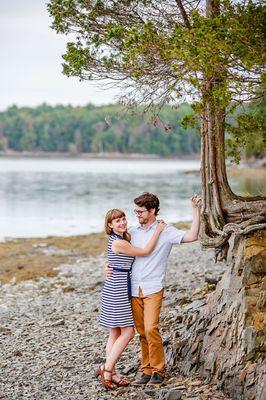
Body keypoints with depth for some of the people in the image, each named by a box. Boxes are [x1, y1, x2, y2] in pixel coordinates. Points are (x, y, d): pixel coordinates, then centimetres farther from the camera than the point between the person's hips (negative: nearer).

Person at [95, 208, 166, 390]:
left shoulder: (124, 237, 12)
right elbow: (146, 251, -15)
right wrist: (158, 230, -9)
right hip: (117, 289, -10)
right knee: (128, 332, -8)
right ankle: (107, 369, -4)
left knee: (116, 333, 9)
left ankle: (110, 373, 12)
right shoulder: (118, 242, -18)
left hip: (120, 289, 10)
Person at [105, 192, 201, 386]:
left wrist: (196, 210, -19)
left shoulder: (166, 231, -3)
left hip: (153, 289, -4)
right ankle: (147, 370, 15)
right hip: (134, 290, 5)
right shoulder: (133, 232, 11)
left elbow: (192, 236, -16)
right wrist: (109, 267, 1)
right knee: (142, 332, 7)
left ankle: (158, 370, -2)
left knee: (151, 328, -15)